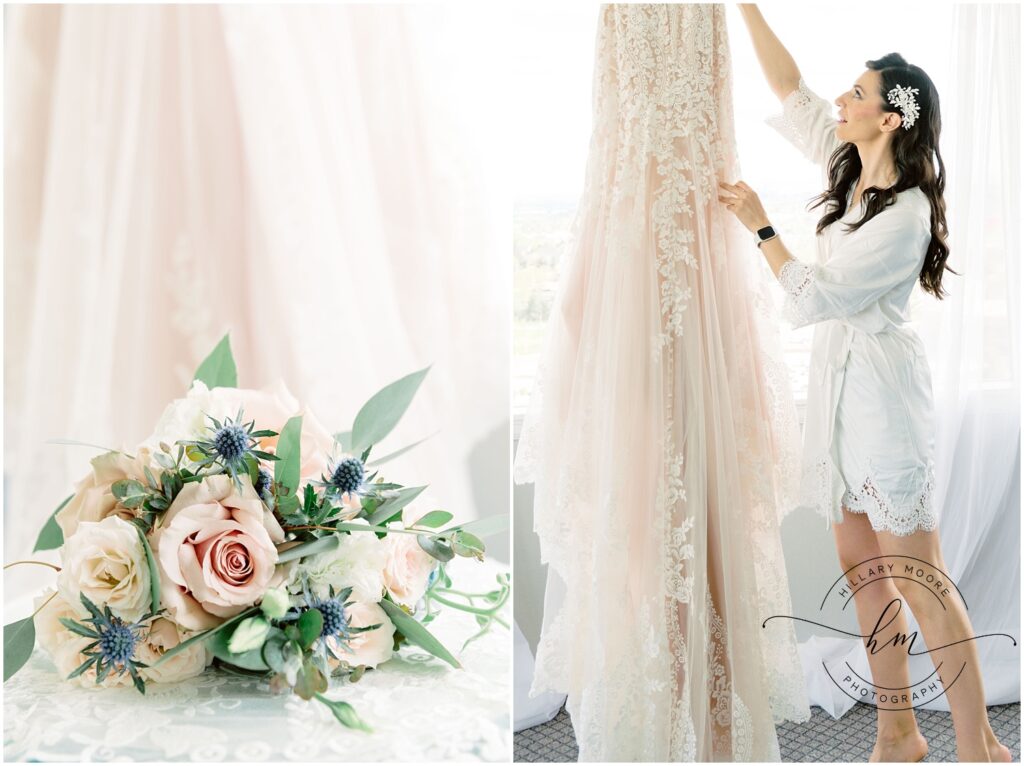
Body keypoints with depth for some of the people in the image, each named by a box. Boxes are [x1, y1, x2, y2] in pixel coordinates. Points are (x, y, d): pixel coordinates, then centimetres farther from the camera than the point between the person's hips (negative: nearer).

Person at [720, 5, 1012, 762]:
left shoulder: (905, 216, -19)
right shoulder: (852, 169, 5)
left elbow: (813, 297, -17)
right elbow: (790, 88, 11)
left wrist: (759, 225, -8)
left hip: (882, 393, -9)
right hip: (839, 386, 9)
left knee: (919, 582, -4)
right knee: (862, 567, 12)